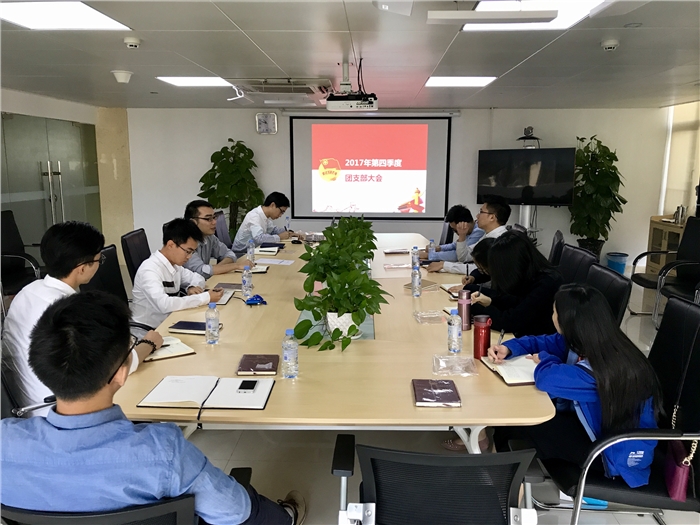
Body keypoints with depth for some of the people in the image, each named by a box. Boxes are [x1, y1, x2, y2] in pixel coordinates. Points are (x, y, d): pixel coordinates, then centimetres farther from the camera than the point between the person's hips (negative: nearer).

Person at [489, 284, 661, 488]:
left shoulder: (599, 369, -36)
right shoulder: (588, 342, -8)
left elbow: (548, 379, -40)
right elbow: (543, 342, 6)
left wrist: (545, 361, -17)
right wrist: (508, 349, -7)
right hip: (605, 428, 8)